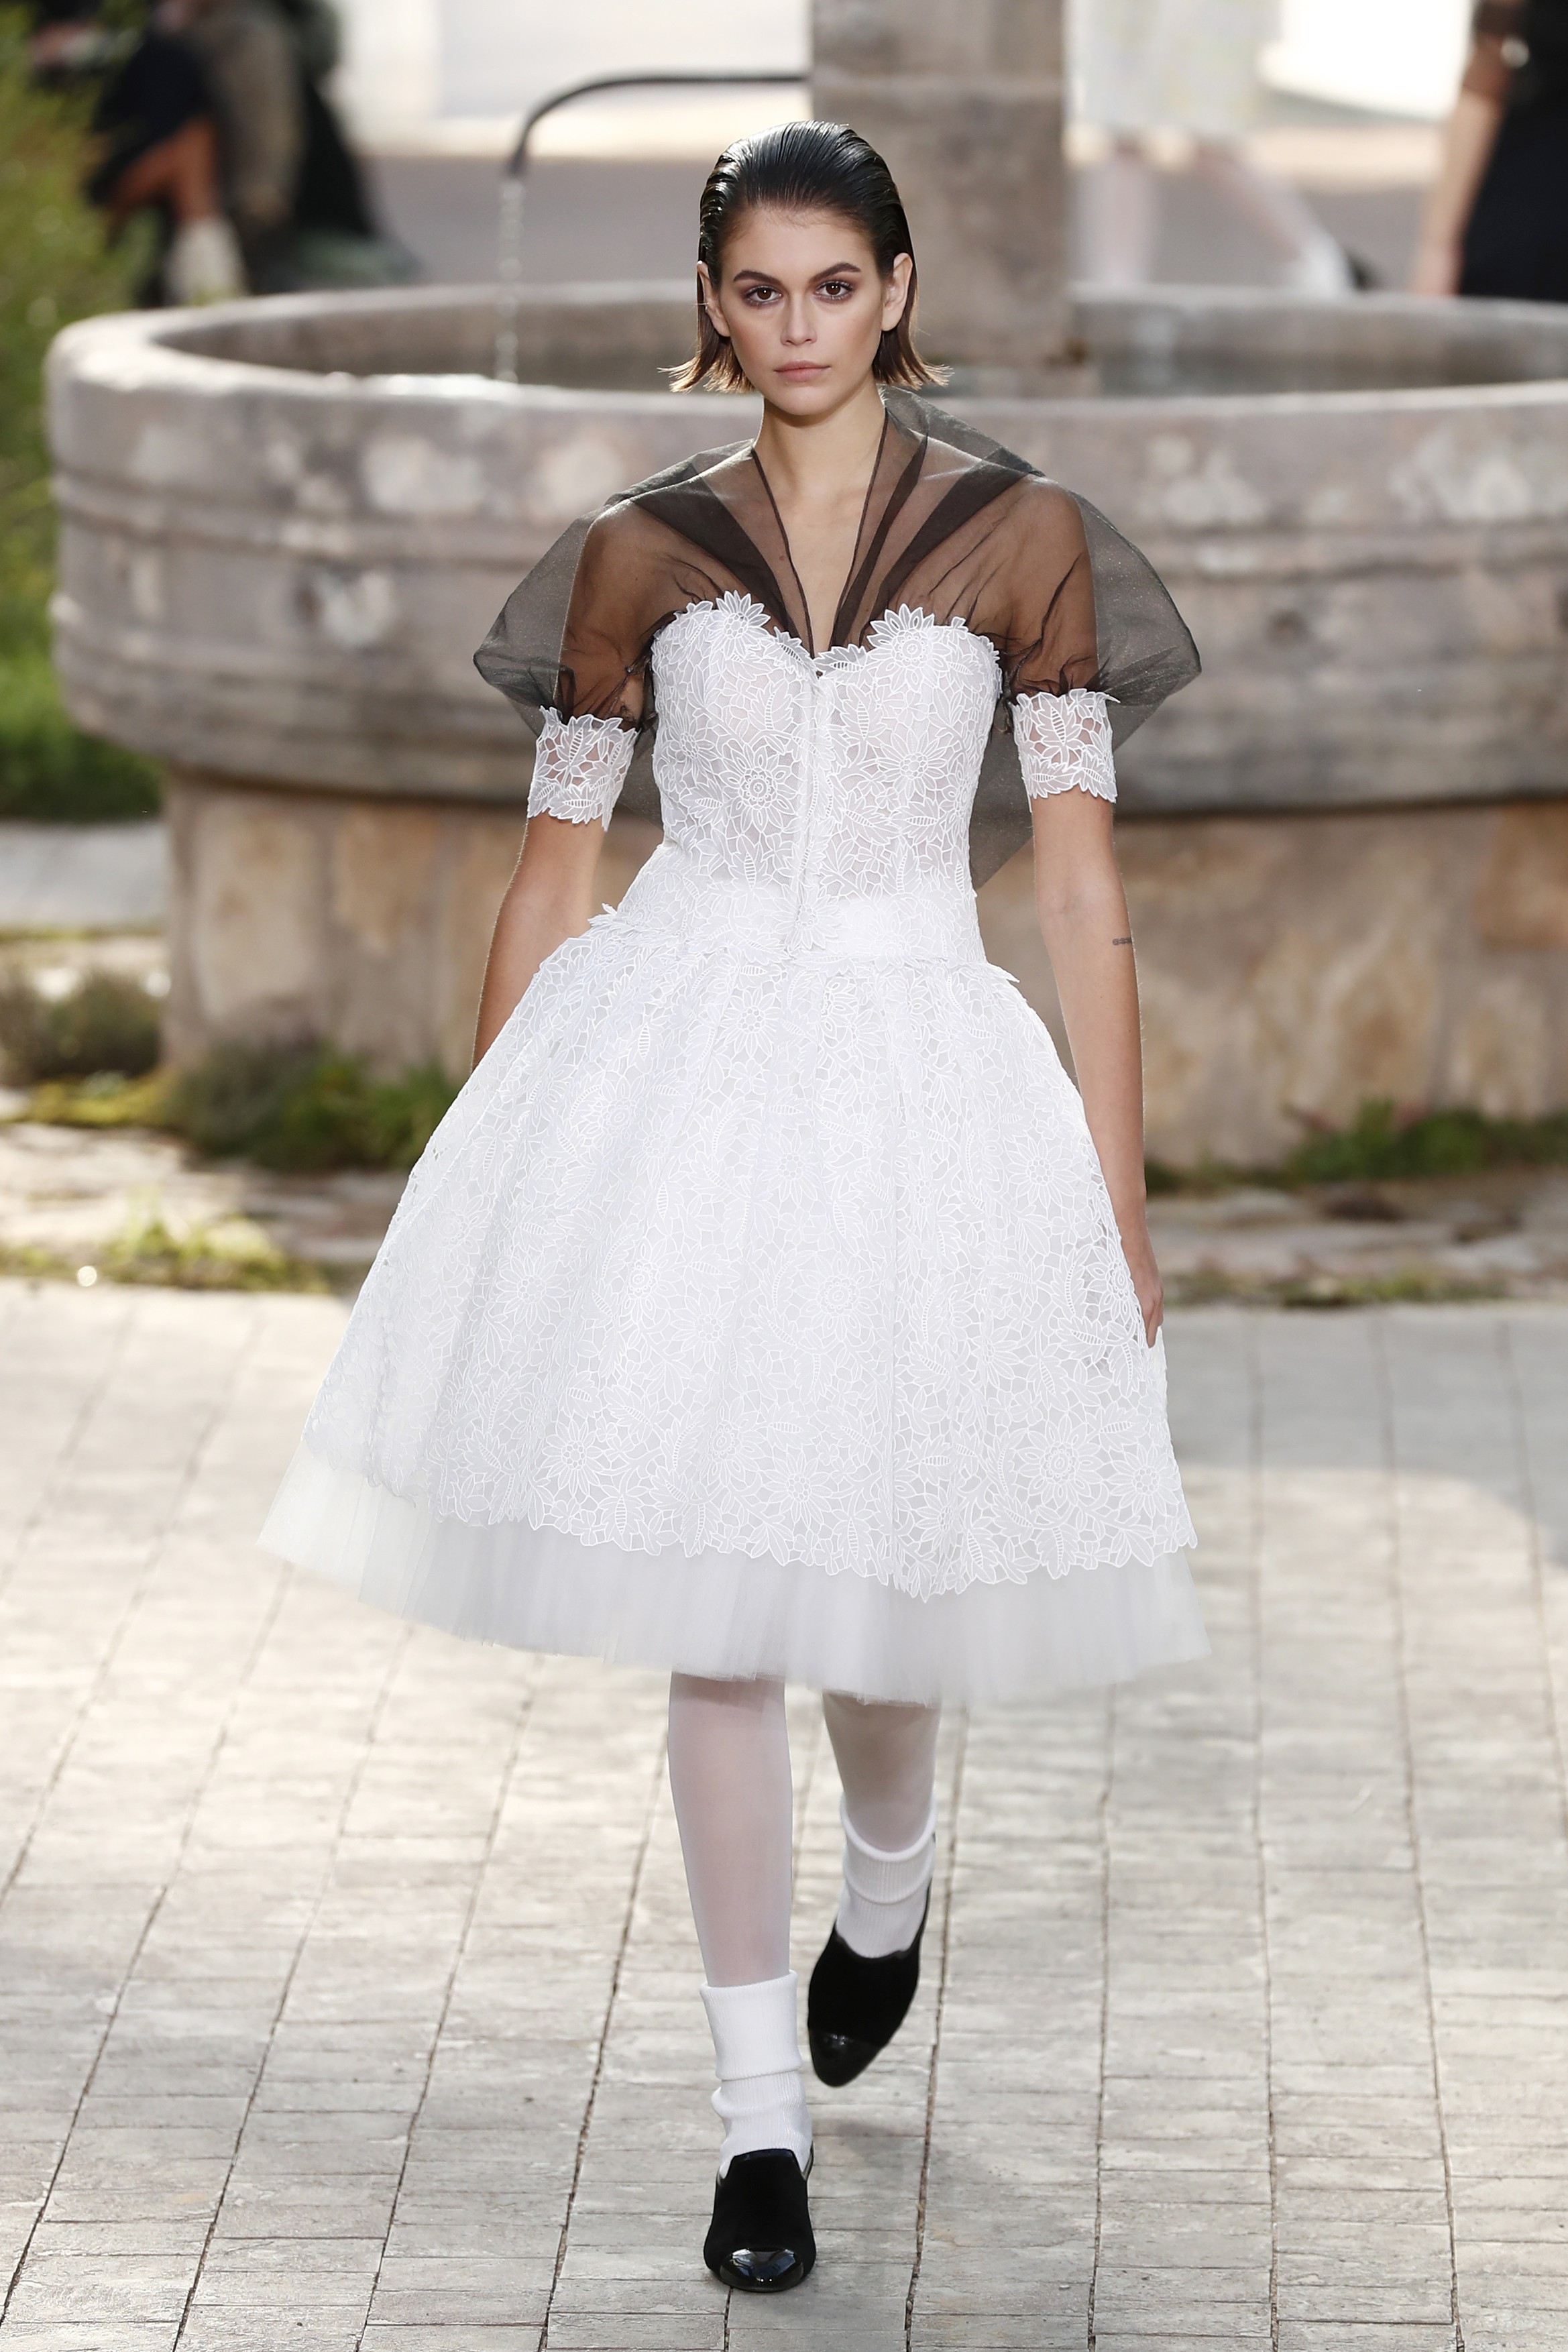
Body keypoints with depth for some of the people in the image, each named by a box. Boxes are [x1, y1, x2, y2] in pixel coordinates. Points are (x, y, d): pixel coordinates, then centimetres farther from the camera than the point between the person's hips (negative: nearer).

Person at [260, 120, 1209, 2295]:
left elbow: (1083, 885, 0)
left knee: (878, 1579, 6)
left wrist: (1121, 1207, -2)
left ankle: (890, 1876, 43)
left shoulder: (1024, 540, 0)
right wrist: (493, 1175, 9)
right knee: (716, 1610, -2)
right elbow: (554, 871, 9)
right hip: (673, 1071, 0)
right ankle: (761, 2114, 8)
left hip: (916, 1078, 0)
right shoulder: (641, 555, 3)